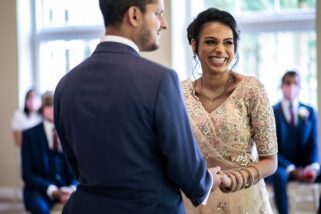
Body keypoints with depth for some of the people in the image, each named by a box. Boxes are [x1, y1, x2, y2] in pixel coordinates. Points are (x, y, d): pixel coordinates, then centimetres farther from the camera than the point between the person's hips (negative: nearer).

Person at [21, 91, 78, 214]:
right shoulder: (30, 134, -1)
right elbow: (28, 174, -4)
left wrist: (73, 188, -16)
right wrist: (53, 191, -20)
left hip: (67, 187, 2)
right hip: (40, 188, -2)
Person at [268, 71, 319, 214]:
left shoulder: (309, 112, 9)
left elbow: (313, 144, 3)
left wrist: (313, 166, -19)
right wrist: (292, 170, -23)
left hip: (305, 165, 3)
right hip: (280, 166, -3)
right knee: (279, 175, -38)